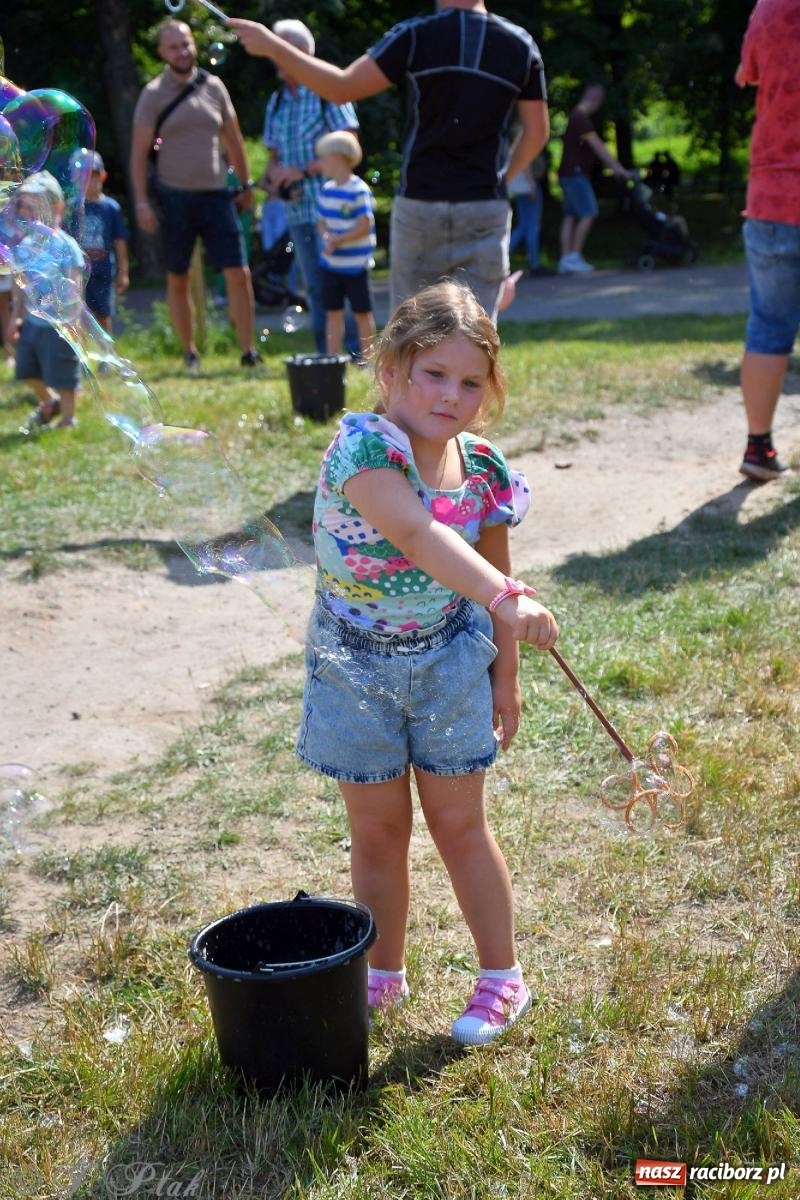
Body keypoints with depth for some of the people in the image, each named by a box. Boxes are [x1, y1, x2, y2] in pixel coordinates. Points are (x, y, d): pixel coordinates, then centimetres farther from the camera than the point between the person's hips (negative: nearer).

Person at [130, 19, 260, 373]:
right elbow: (139, 152, -3)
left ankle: (248, 351, 2)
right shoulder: (154, 94, -2)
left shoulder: (214, 87, 5)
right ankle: (189, 354, 15)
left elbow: (233, 138, 15)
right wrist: (141, 202, -10)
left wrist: (245, 185, 14)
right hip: (174, 197, -2)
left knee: (239, 274, -6)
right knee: (177, 280, 5)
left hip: (215, 195, 2)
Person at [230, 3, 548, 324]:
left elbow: (342, 87, -10)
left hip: (420, 204, -1)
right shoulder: (520, 44, 2)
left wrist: (273, 46, -2)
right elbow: (536, 132, 6)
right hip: (486, 210, 1)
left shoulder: (416, 36, -7)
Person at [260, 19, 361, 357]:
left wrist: (303, 170, -15)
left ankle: (358, 354, -3)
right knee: (315, 287, 9)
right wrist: (277, 175, -2)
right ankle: (325, 356, 15)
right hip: (297, 209, 6)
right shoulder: (277, 102, 14)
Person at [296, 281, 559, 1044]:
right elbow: (418, 533, -43)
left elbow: (493, 573, 5)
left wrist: (505, 678, 9)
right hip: (357, 666, -2)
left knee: (458, 824, 11)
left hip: (449, 662, 2)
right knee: (377, 831, 12)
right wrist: (508, 600, -55)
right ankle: (383, 974, 34)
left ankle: (502, 979, 29)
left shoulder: (482, 468, -8)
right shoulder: (364, 445, -25)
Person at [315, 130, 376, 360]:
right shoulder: (326, 190, 9)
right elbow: (321, 221, 13)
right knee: (333, 312, 9)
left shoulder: (359, 190, -13)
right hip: (331, 263, 6)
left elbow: (365, 226, -15)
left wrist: (338, 240, -20)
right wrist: (326, 237, -9)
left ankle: (366, 358, 14)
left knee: (362, 313, 5)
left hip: (355, 265, -6)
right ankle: (333, 358, 14)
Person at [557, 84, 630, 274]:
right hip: (575, 173, -10)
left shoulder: (576, 116, 18)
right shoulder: (581, 119, -15)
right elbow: (598, 147, -20)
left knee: (570, 216, 6)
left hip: (569, 174, 10)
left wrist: (613, 167, 14)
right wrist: (618, 168, -20)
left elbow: (596, 147, 18)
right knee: (588, 214, -10)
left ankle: (566, 260, 4)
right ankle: (574, 257, -10)